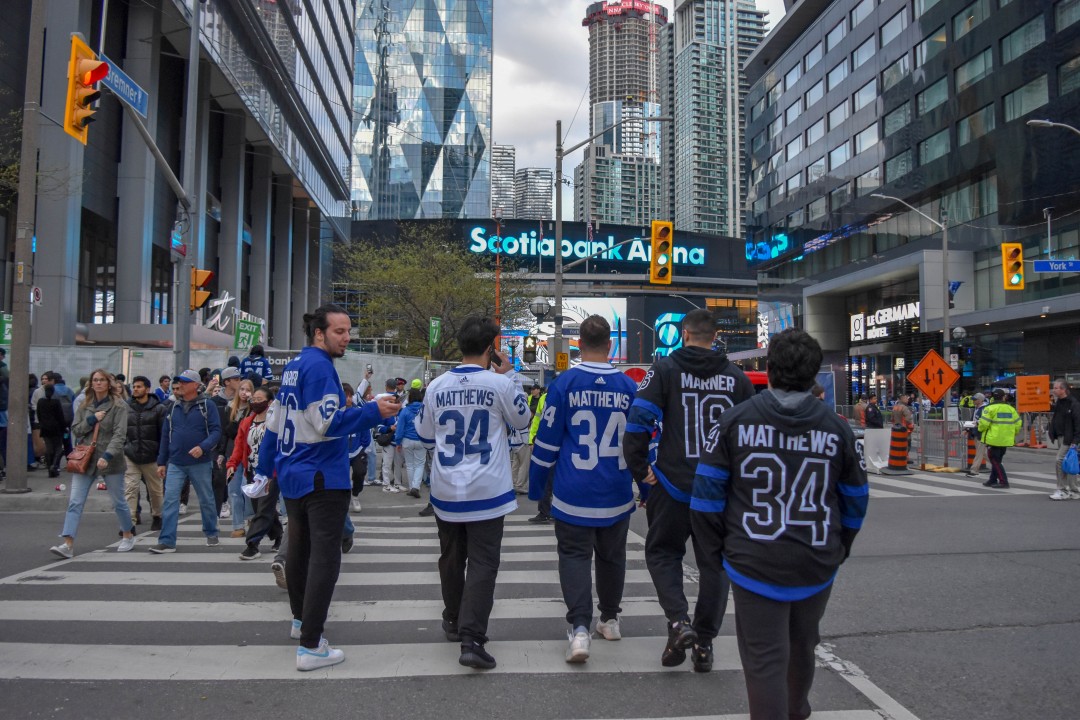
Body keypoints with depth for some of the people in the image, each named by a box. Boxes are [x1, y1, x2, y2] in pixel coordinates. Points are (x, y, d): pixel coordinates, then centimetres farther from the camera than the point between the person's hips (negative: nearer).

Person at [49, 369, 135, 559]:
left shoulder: (119, 406, -6)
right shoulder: (85, 406, 10)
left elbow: (120, 434, -15)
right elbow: (75, 429, 7)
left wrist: (107, 455, -27)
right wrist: (92, 419, -10)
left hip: (110, 460, -4)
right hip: (85, 459, 4)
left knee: (118, 502, 9)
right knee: (75, 502, -6)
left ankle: (128, 536, 28)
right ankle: (68, 544, -8)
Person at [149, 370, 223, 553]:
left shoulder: (207, 405, -5)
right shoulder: (174, 407, 9)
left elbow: (216, 431, -11)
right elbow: (165, 435, 12)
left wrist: (202, 447, -28)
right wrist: (161, 462, 10)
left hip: (200, 463, -3)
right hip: (175, 463, 3)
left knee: (206, 500, 10)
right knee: (170, 501, -5)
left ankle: (211, 533, 28)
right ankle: (167, 541, -2)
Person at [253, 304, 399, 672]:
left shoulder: (293, 366, 12)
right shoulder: (319, 366, -15)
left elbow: (274, 423, 18)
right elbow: (328, 422, -22)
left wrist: (264, 471, 24)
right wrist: (373, 411, -23)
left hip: (292, 476, 10)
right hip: (322, 479, -10)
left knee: (299, 551, 21)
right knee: (324, 558, -6)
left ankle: (301, 620, 39)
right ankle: (310, 647, -5)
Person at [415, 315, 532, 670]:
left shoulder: (437, 386, -2)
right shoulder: (499, 383, -12)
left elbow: (425, 434, 10)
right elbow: (522, 419, 6)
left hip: (445, 491, 4)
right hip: (486, 492, -4)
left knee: (451, 558, 19)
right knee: (482, 563, 1)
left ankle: (454, 621, 36)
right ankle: (471, 638, -7)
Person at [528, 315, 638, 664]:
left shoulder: (564, 383, -8)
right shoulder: (628, 386, -1)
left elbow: (547, 438, -6)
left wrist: (535, 486, 4)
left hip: (574, 494, -3)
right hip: (617, 495, 3)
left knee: (574, 555, 6)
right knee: (611, 555, 19)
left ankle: (580, 628, -8)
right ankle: (610, 619, 33)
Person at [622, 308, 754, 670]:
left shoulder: (665, 369, -4)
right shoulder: (737, 377, 5)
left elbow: (639, 421, -13)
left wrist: (641, 469, -4)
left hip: (673, 483, -2)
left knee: (662, 551, 17)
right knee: (714, 561, 15)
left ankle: (678, 620, -2)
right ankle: (704, 642, 20)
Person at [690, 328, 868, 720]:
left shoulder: (736, 420, -8)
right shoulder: (837, 428, -3)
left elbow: (707, 492, -6)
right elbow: (855, 501, 6)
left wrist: (717, 547, 7)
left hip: (753, 565, -3)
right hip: (817, 564, 4)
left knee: (764, 660, 4)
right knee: (802, 646, 26)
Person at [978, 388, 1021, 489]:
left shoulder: (990, 408, -11)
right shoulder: (1011, 409, 7)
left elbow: (984, 423, -17)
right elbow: (1017, 423, 9)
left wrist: (980, 429, 4)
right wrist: (1012, 434, 22)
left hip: (994, 439, -6)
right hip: (1006, 440, 6)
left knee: (995, 460, -1)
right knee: (997, 460, 17)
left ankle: (1003, 481, -8)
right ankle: (993, 480, 23)